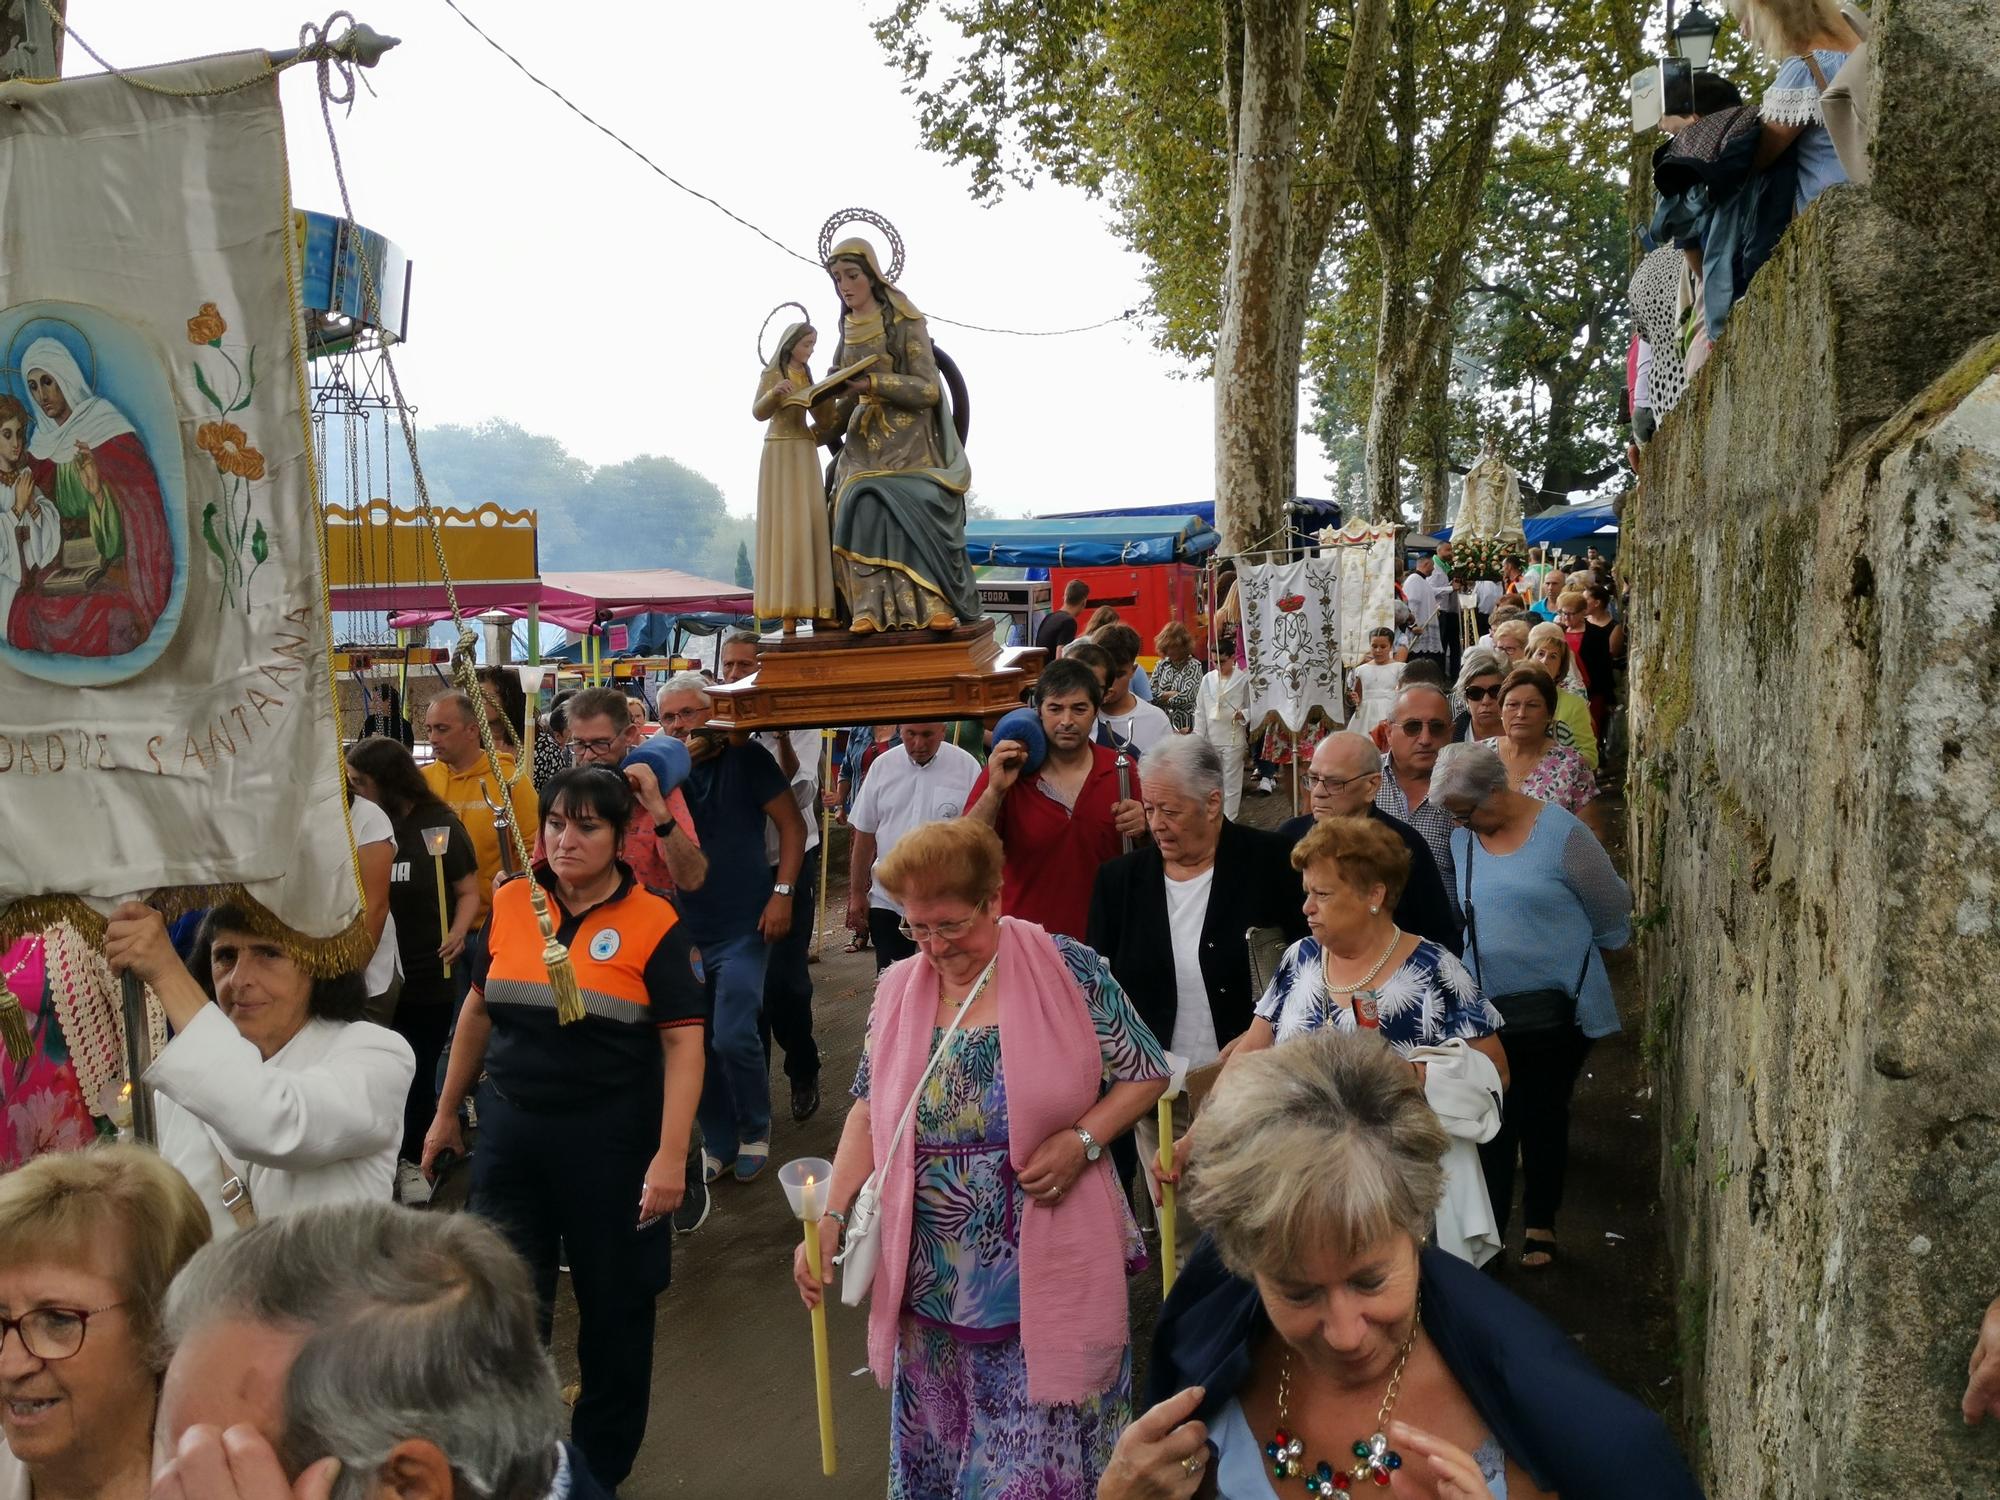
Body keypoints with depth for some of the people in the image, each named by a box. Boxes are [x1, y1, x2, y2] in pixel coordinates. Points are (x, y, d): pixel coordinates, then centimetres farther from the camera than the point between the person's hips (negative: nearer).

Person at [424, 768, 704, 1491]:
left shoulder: (653, 922, -10)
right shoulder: (509, 904, 1)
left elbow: (683, 1042, -12)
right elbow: (479, 1009, 13)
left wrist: (671, 1155, -18)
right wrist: (447, 1111, 18)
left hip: (611, 1143, -3)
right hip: (510, 1133, 3)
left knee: (614, 1309, 11)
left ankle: (599, 1468, 33)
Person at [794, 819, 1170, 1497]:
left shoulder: (1069, 971, -9)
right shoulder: (898, 990, 2)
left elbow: (1146, 1075, -2)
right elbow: (869, 1114, 7)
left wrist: (1081, 1141, -17)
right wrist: (829, 1217, -2)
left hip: (1048, 1270, -3)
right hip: (934, 1278, 4)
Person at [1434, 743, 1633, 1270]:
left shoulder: (1561, 835, -14)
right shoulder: (1461, 840, 0)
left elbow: (1612, 915, -3)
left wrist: (1568, 954, 12)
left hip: (1555, 1010, -3)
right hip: (1484, 1010, 3)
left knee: (1543, 1118, 12)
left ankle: (1541, 1226, 29)